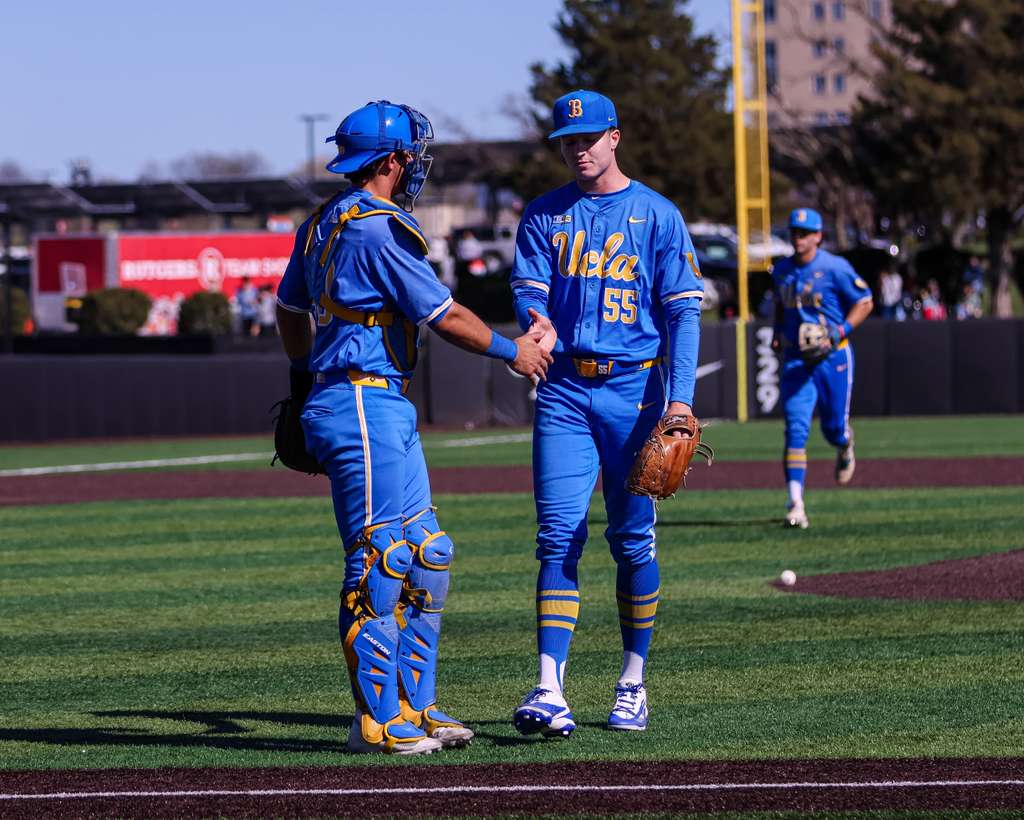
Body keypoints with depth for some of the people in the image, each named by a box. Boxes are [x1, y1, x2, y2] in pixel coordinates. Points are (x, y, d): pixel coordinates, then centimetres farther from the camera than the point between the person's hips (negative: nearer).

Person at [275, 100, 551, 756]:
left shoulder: (323, 223, 15)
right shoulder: (379, 229, -15)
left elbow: (290, 307, 27)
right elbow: (444, 316, -12)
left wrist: (304, 376, 42)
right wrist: (510, 351, 3)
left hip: (384, 412, 10)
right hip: (367, 410, -10)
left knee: (427, 557, 13)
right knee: (380, 561, -7)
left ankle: (413, 707, 17)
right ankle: (377, 720, -4)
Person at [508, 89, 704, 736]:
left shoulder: (658, 215, 3)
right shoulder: (544, 216, 10)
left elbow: (683, 311, -1)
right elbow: (529, 290, 1)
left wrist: (680, 397, -13)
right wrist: (538, 325, -25)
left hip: (634, 390, -1)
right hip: (565, 390, 1)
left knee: (633, 541, 3)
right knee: (559, 537, -9)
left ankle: (633, 682, 16)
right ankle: (549, 691, -16)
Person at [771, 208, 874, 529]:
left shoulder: (835, 268, -10)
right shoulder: (782, 271, 7)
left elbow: (864, 301, -5)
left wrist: (842, 330, -19)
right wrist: (778, 332, 8)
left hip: (833, 357, -3)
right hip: (795, 359, 3)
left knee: (834, 427, 6)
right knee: (796, 427, -12)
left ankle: (845, 447, 48)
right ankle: (795, 504, -17)